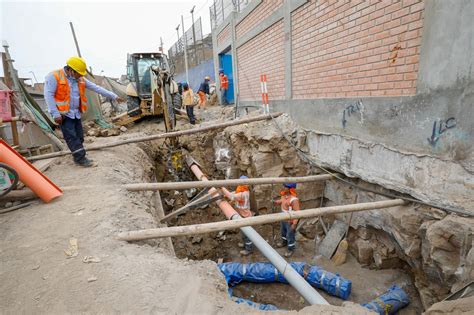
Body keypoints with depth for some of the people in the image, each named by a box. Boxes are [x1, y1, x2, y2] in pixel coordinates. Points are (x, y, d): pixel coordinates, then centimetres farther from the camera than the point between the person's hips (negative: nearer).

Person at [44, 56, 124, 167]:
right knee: (72, 137, -8)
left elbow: (96, 88, 7)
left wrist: (113, 96, 3)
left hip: (76, 113, 7)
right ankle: (81, 159, -5)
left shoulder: (80, 79, 7)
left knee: (79, 136, 9)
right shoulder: (54, 77, -11)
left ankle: (78, 157, 19)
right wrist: (55, 114, -21)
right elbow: (48, 95, -15)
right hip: (63, 114, -7)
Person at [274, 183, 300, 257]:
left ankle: (291, 249, 36)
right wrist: (277, 202, -3)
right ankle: (284, 241, 57)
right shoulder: (284, 195, -9)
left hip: (290, 221, -8)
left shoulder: (294, 199, -34)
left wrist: (294, 224, -28)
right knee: (283, 231, 29)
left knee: (290, 235, 12)